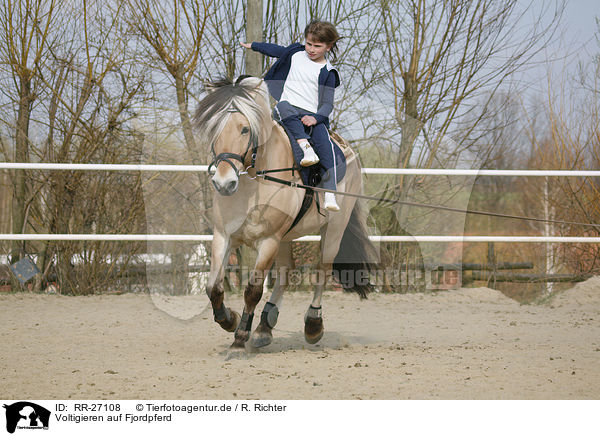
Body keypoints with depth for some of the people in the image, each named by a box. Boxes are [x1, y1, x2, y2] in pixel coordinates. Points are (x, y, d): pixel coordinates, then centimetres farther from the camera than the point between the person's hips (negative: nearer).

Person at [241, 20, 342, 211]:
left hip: (313, 116, -1)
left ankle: (330, 194, -38)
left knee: (325, 143, -29)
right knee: (284, 106, -37)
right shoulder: (295, 54, 14)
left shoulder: (327, 73, 4)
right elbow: (276, 50, 35)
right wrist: (253, 45, 48)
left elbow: (327, 104, -1)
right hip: (288, 109, 1)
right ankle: (306, 149, -54)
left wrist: (316, 117, -21)